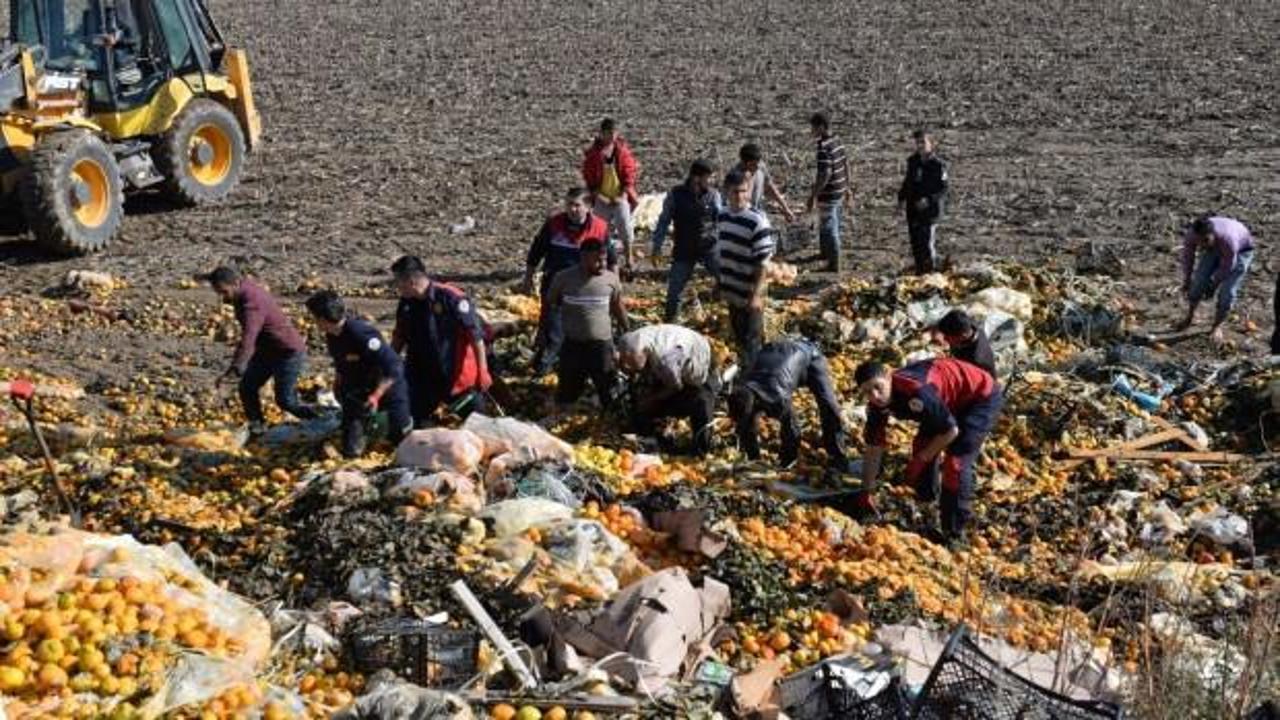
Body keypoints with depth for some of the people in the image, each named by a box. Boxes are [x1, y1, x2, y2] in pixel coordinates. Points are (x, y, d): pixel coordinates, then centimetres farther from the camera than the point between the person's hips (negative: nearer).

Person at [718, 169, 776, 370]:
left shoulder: (757, 222, -19)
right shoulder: (723, 216, 1)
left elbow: (763, 262, -18)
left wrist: (756, 295, -21)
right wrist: (721, 283, 17)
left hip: (750, 293, -7)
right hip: (731, 291, 7)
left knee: (752, 339, 2)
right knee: (738, 336, 20)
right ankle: (743, 364, 37)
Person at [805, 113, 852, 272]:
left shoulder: (824, 147, -23)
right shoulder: (837, 142, 6)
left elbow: (825, 175, -28)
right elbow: (847, 168, 12)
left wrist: (812, 197, -25)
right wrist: (847, 190, 22)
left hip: (828, 195, -9)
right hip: (839, 192, 9)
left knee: (829, 229, 2)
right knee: (829, 226, 26)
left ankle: (834, 265, 11)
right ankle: (826, 253, 44)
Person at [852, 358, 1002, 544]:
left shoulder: (915, 392, -38)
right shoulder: (877, 403, -13)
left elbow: (951, 431, -27)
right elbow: (874, 447, -2)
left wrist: (921, 459, -16)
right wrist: (867, 492, 2)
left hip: (983, 398, -8)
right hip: (952, 401, 8)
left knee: (956, 462, -17)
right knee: (922, 445, 12)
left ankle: (953, 535, -7)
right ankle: (926, 500, 40)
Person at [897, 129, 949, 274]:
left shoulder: (937, 164, -11)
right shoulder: (913, 161, 9)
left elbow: (943, 189, -11)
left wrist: (929, 200, -22)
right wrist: (902, 198, 12)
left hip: (930, 210, -7)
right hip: (913, 210, 7)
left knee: (928, 243, -10)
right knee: (915, 242, 12)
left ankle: (932, 272, 0)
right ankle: (919, 272, 23)